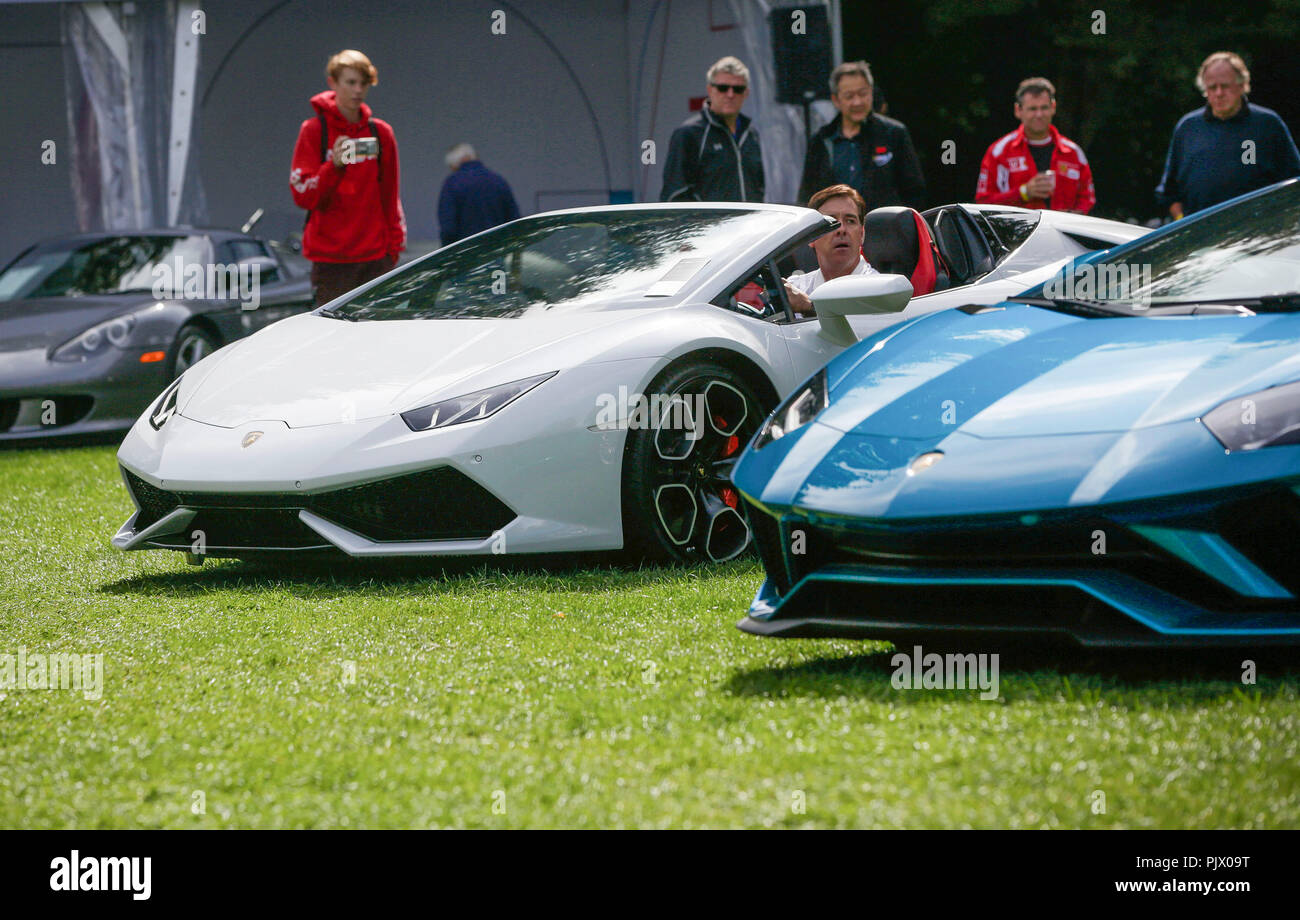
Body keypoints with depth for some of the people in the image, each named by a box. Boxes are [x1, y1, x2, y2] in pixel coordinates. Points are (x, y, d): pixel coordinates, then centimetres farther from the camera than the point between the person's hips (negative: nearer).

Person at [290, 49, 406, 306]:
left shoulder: (381, 132, 12)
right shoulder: (314, 130, 0)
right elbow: (302, 195, -5)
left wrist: (395, 245, 11)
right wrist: (334, 166, -20)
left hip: (376, 256, 3)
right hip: (330, 256, -3)